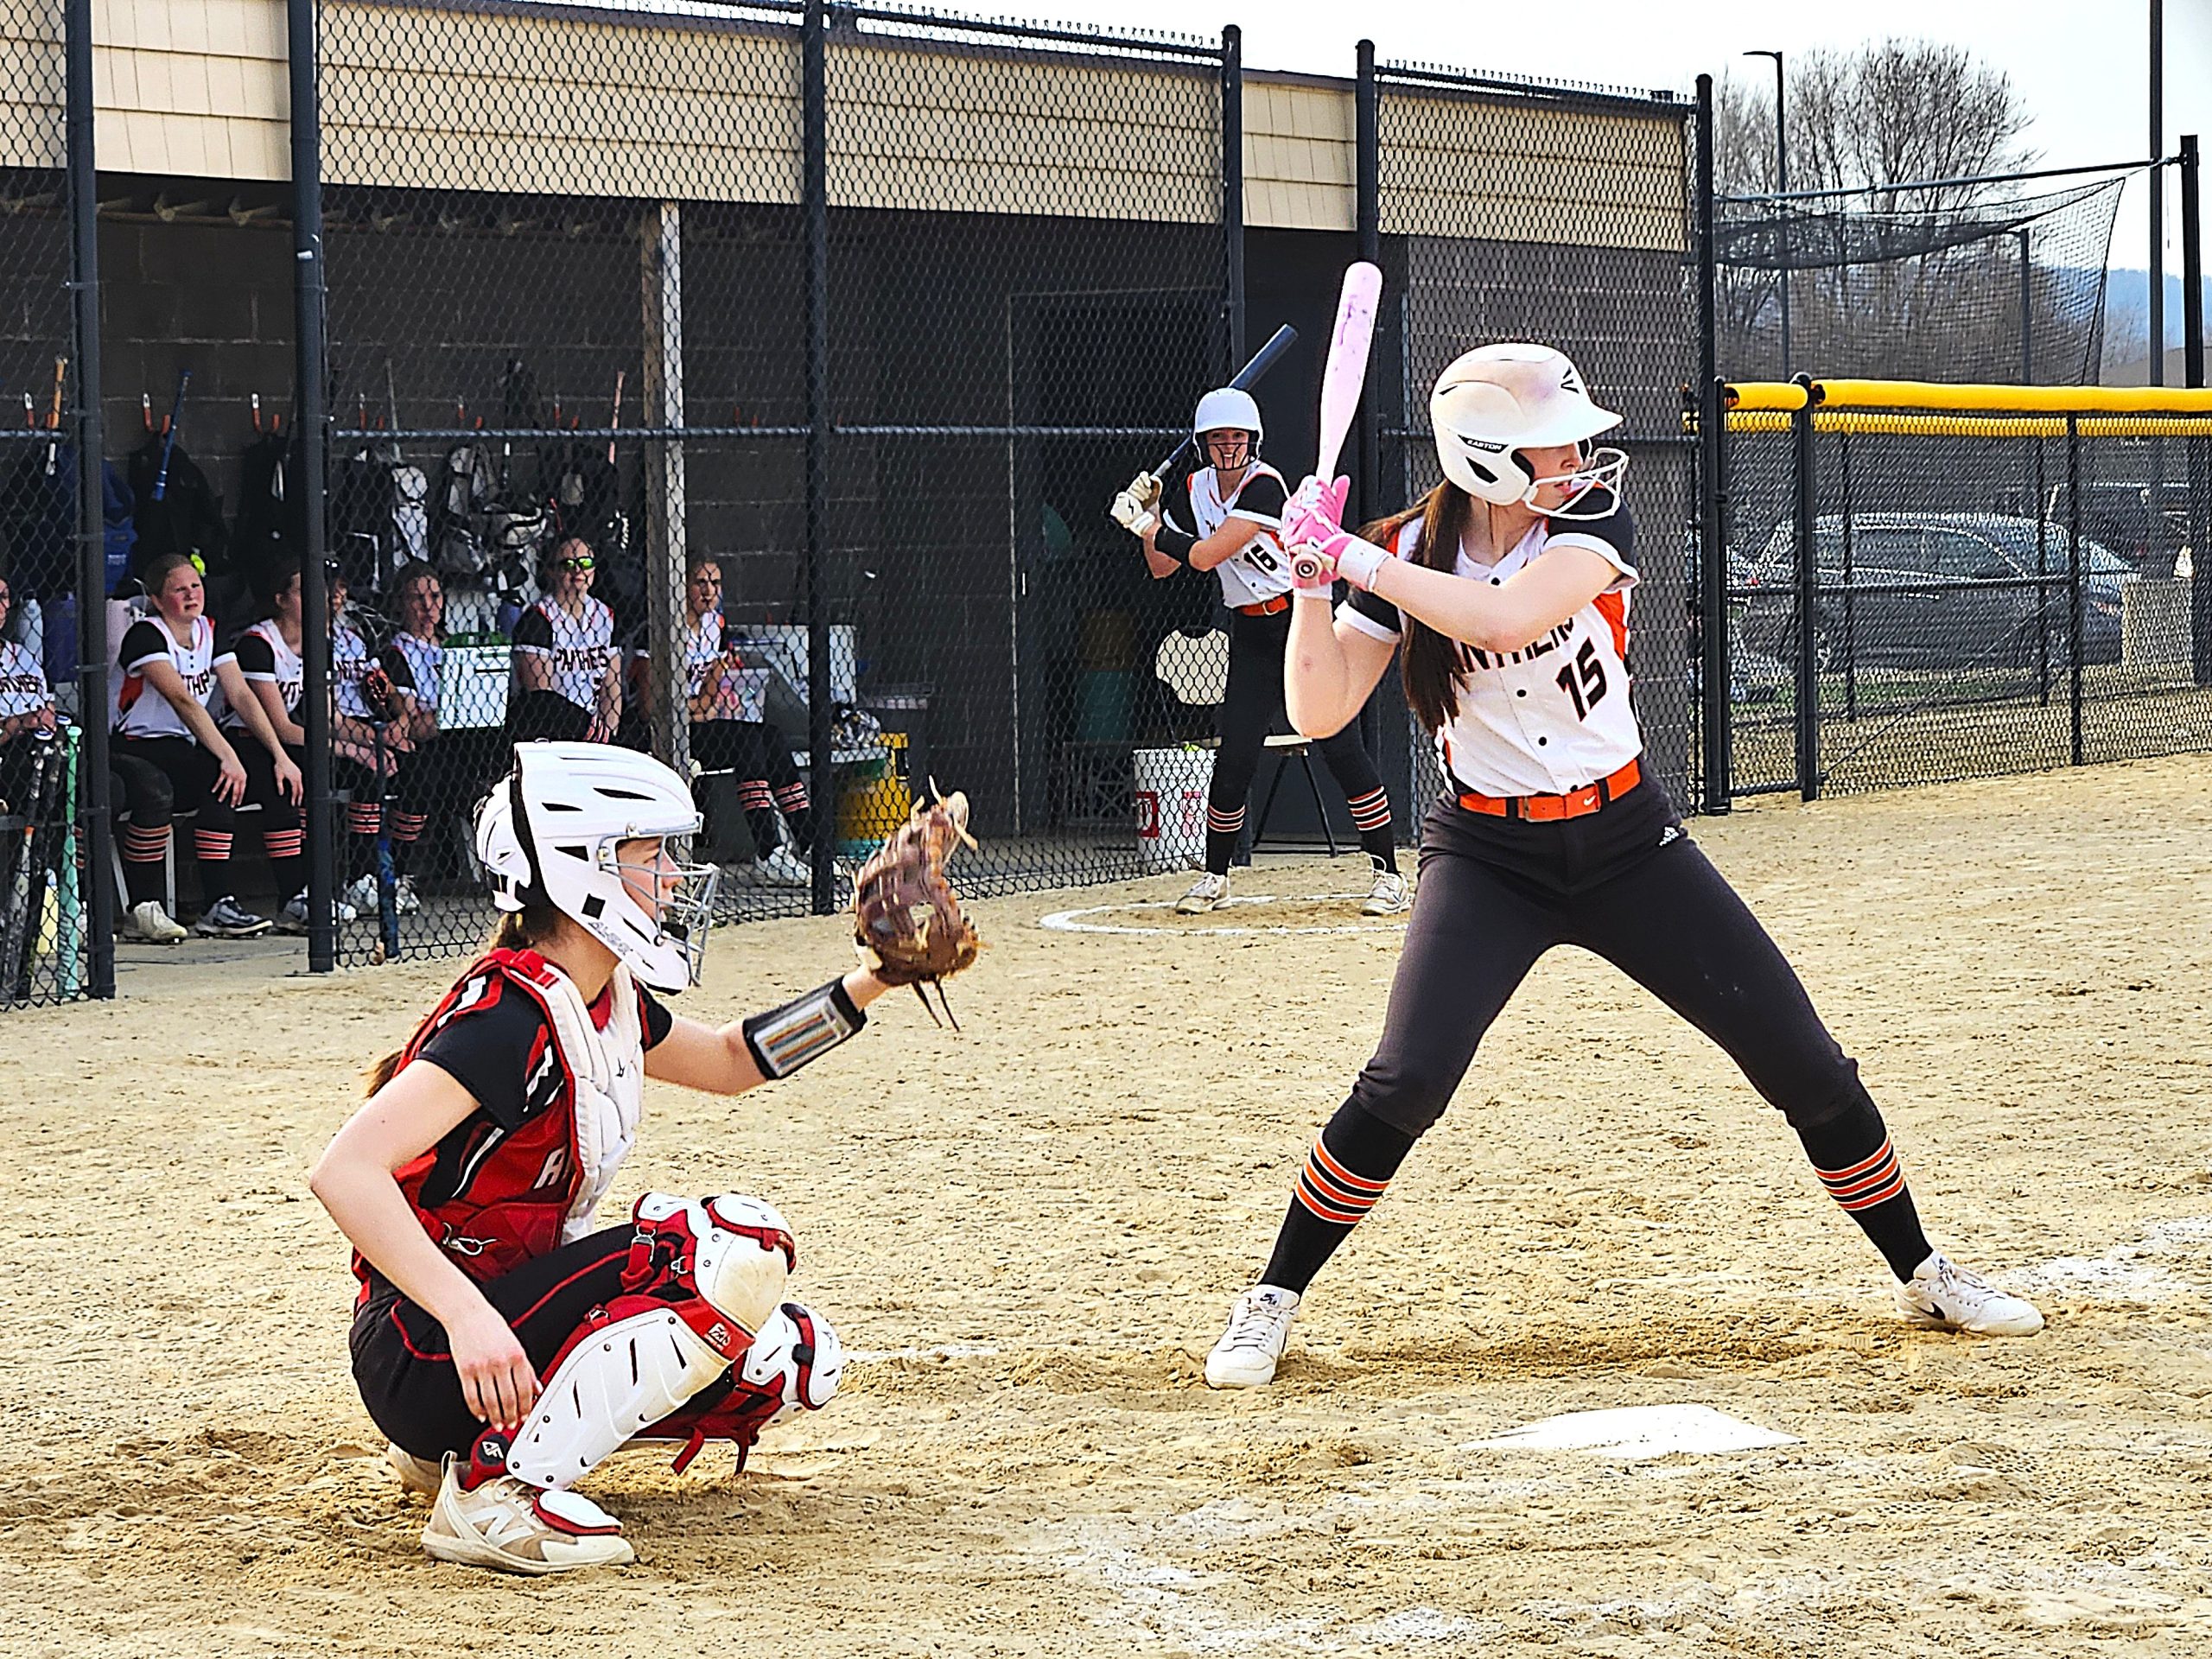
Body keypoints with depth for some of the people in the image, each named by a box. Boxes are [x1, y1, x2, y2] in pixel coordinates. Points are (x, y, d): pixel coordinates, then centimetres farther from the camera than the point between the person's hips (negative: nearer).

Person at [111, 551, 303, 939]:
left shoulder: (210, 632, 9)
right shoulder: (145, 635, -14)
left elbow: (241, 696, 2)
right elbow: (182, 700, -25)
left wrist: (280, 757, -10)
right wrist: (227, 757, -34)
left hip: (178, 754, 7)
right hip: (127, 750, -7)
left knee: (222, 777, -24)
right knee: (153, 789, -37)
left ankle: (218, 904, -24)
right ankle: (143, 907, -25)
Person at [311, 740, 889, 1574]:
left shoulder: (608, 1000, 8)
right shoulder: (514, 1016, -21)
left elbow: (727, 1061, 29)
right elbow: (344, 1170, -31)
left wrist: (869, 985, 17)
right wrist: (468, 1317, -39)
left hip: (506, 1314, 10)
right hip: (424, 1358, -10)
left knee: (797, 1357, 7)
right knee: (739, 1248, -22)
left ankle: (468, 1444, 11)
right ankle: (494, 1490, -20)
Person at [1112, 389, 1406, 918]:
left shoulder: (1263, 486, -16)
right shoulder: (1198, 487, 7)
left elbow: (1205, 555, -21)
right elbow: (1162, 568, 13)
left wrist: (1146, 524, -12)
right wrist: (1150, 515, -1)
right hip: (1249, 635, 6)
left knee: (1341, 748, -10)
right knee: (1234, 756, -3)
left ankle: (1389, 874, -5)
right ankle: (1215, 876, 14)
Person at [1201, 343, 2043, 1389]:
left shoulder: (1590, 523, -10)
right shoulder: (1409, 553, -6)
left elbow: (1508, 615, -29)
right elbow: (1320, 711, -11)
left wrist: (1358, 561, -26)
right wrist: (1315, 578, -23)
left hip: (1626, 842, 1)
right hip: (1488, 857, -1)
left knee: (1803, 1062, 0)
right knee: (1406, 1082, -21)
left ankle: (1922, 1274, 19)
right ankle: (1271, 1303, -4)